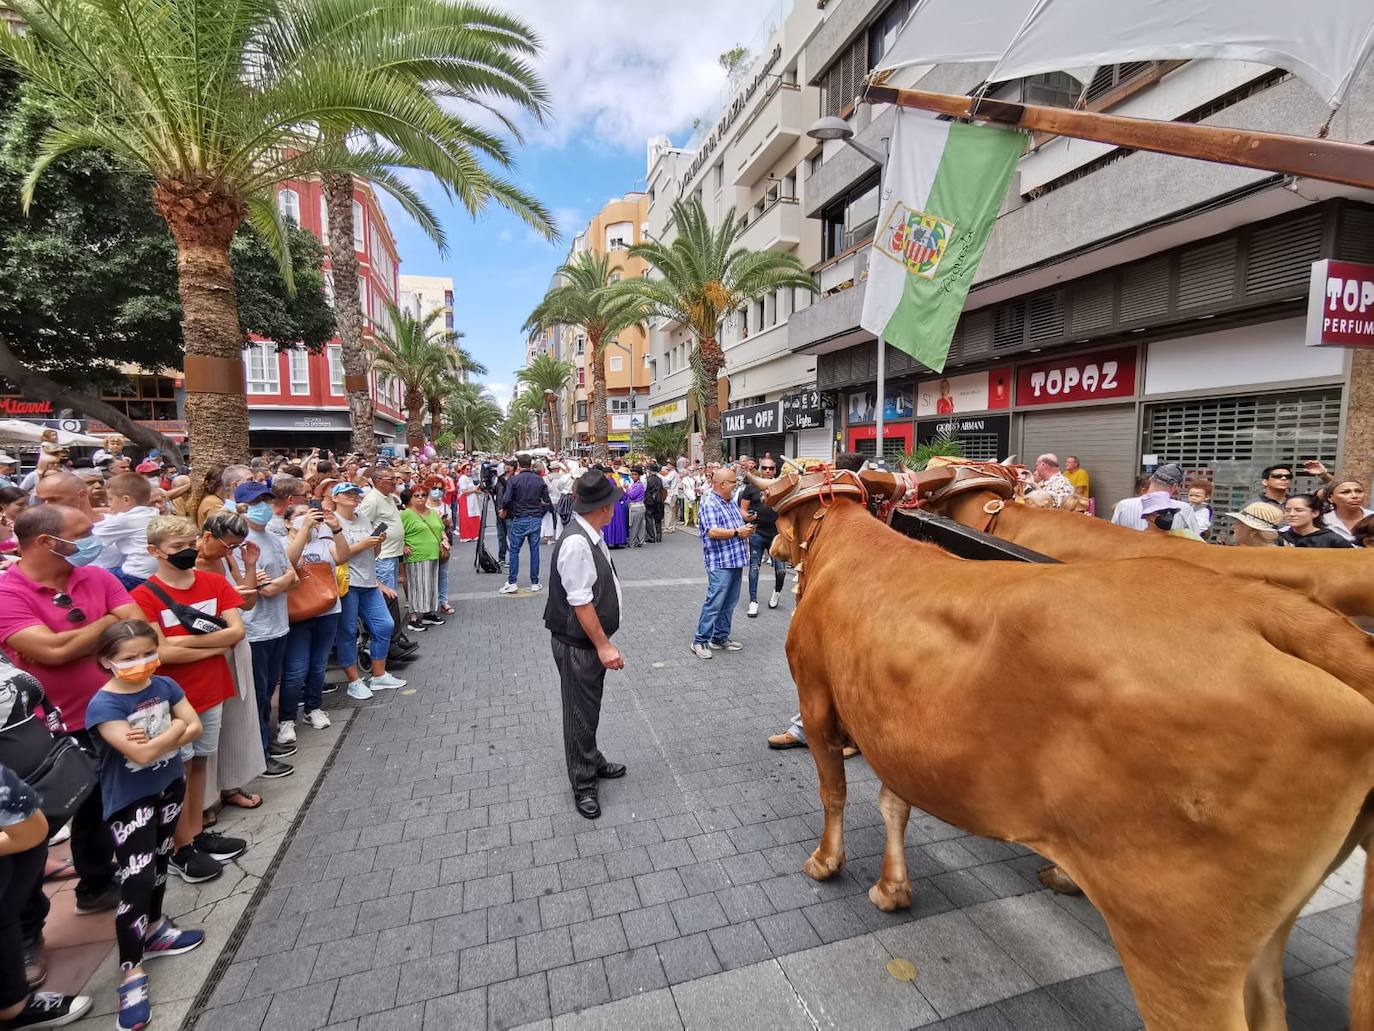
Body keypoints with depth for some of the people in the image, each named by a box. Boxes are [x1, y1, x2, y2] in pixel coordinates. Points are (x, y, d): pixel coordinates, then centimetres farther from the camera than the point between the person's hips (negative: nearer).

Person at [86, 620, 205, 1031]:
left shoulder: (164, 686, -6)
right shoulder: (104, 705, -22)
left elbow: (195, 727, -7)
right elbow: (140, 754, -27)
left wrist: (157, 739, -22)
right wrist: (175, 728, -15)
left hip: (170, 787, 5)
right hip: (129, 801, -5)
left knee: (159, 862, 21)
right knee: (136, 880, -5)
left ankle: (154, 928, 41)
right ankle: (131, 973, 7)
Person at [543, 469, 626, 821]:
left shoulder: (592, 536, 3)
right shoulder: (576, 543, -27)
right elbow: (580, 602, -26)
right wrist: (604, 646, -21)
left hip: (592, 641, 9)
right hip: (577, 644, -9)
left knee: (590, 706, 25)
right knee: (581, 711, 8)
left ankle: (593, 761, 45)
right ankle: (583, 785, 26)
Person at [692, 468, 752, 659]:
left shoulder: (731, 503, 15)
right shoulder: (709, 504, -12)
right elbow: (713, 532, -22)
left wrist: (746, 531, 5)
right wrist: (737, 532, -16)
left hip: (736, 561, 9)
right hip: (720, 563, -9)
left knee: (730, 603, 14)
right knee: (714, 603, -6)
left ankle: (720, 638, 25)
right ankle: (700, 641, 5)